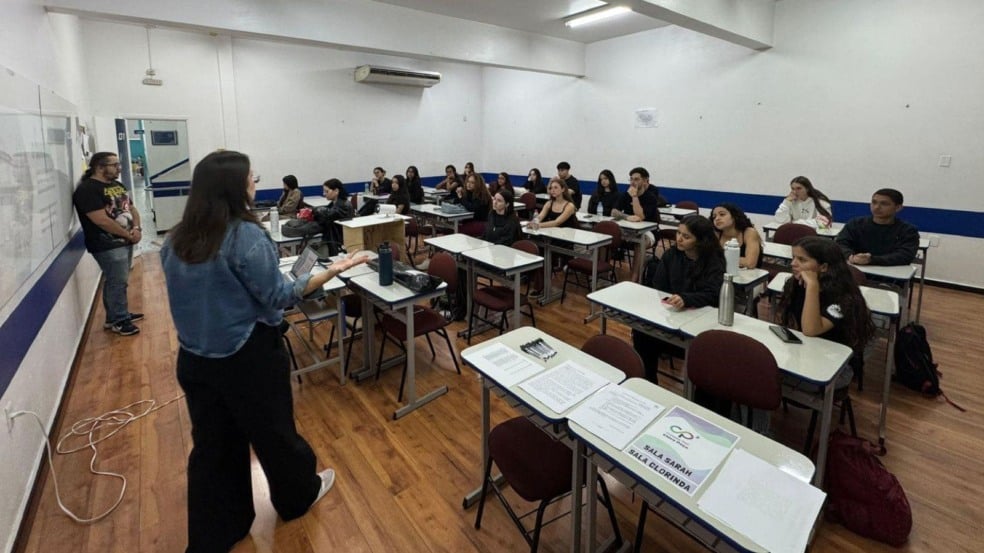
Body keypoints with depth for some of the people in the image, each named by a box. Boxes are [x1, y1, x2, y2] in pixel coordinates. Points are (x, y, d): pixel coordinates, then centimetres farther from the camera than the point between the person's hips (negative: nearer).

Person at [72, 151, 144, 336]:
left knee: (119, 281, 16)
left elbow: (132, 208, 15)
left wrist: (137, 228, -5)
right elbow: (101, 220, -21)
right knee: (117, 282, -4)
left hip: (125, 242, 8)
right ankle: (119, 320, 7)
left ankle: (118, 315, 27)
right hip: (107, 246, -8)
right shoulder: (87, 189, -14)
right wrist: (129, 234, -14)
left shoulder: (118, 186, 13)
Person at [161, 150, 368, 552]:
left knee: (213, 445, 17)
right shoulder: (247, 236, -21)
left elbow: (201, 294, 13)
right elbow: (277, 297, -17)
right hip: (247, 357, -6)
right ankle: (298, 495, 40)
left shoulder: (175, 241, 2)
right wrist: (330, 272, -17)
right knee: (273, 432, 15)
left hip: (195, 358, 6)